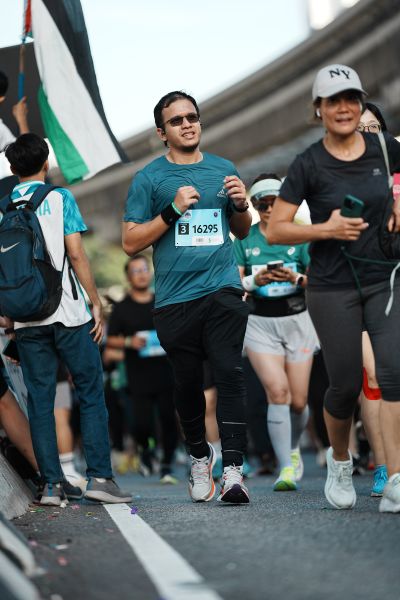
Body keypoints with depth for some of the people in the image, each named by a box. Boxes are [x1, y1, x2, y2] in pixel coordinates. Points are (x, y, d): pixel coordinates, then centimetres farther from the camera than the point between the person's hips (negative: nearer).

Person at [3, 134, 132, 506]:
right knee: (91, 394, 3)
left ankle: (51, 485, 3)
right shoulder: (60, 199, -1)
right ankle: (99, 476, -3)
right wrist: (96, 303, -1)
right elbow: (76, 255, -7)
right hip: (68, 314, -3)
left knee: (39, 402, 5)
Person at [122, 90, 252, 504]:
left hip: (223, 290, 1)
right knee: (188, 384, 7)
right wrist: (173, 210, -11)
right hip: (175, 297, -1)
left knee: (229, 374, -13)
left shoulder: (223, 170, 13)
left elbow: (242, 231, 24)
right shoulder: (149, 178, 4)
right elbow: (130, 243, 0)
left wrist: (240, 205, 2)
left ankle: (233, 470, -17)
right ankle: (199, 457, 30)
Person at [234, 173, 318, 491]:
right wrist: (255, 280, -19)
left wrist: (296, 278, -20)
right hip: (260, 322, -1)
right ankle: (286, 468, -16)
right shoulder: (243, 239, 4)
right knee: (277, 391, -17)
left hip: (297, 321, 1)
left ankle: (293, 448, 34)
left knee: (298, 401, 3)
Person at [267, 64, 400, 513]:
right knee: (346, 385, 1)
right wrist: (326, 229, -19)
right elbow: (275, 231, -7)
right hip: (332, 287, -2)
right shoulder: (309, 164, -7)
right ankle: (339, 460, 31)